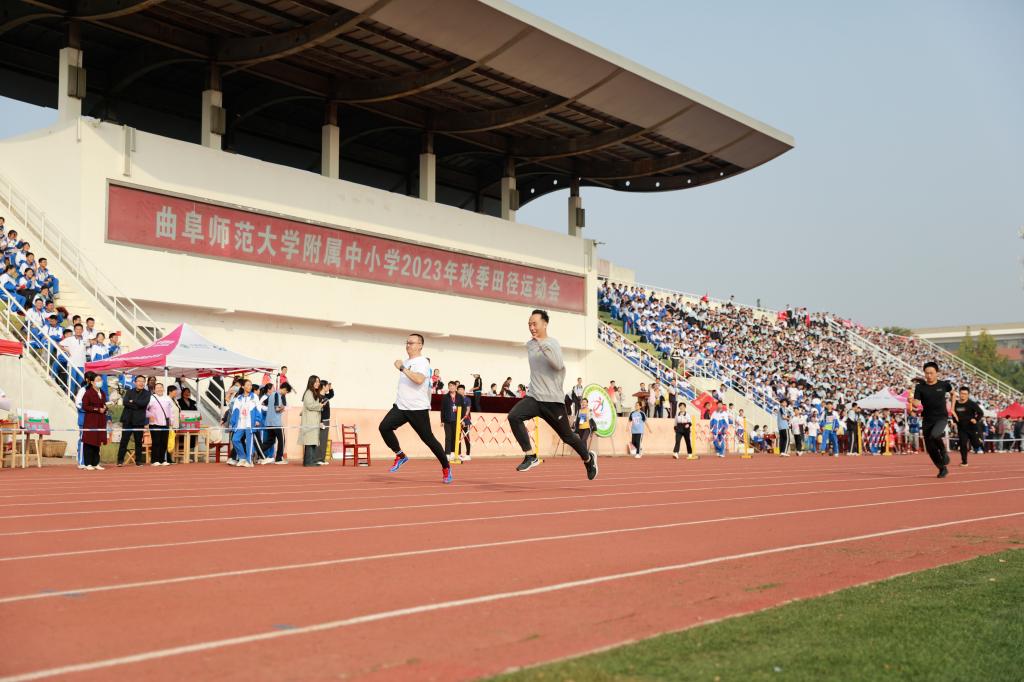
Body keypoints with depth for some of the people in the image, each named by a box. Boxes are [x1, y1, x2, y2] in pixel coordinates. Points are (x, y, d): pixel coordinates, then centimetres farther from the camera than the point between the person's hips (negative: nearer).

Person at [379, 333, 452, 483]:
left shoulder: (422, 362, -11)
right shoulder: (406, 362, 16)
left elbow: (419, 379, -31)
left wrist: (402, 368, -28)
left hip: (417, 409, -7)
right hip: (400, 407, 7)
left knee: (428, 439, -2)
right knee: (384, 427, -14)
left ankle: (446, 467, 16)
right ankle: (400, 455, 3)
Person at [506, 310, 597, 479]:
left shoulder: (552, 342, -9)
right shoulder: (529, 345, 11)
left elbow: (559, 365, -28)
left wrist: (543, 345, -32)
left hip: (552, 400, -5)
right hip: (533, 397, 5)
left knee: (567, 436, 7)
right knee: (513, 416, -23)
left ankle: (588, 459, 34)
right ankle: (530, 456, -15)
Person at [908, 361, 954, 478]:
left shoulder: (944, 384, -2)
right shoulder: (920, 387, -3)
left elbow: (952, 392, 19)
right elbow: (916, 403, -12)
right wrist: (911, 401, -34)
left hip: (941, 417, -2)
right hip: (927, 419, 3)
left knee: (934, 436, -32)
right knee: (930, 448, 5)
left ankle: (944, 451, 0)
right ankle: (943, 468, 27)